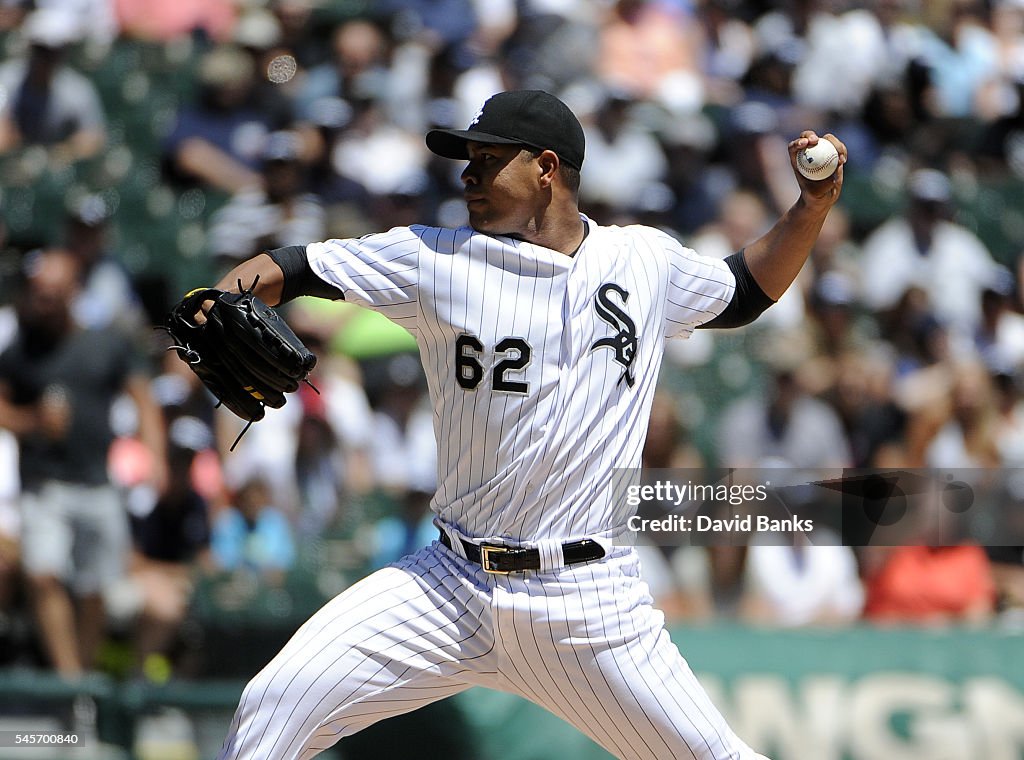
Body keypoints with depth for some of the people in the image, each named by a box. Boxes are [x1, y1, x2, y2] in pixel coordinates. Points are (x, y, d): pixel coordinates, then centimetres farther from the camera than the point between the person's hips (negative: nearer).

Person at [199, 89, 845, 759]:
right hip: (451, 589, 0)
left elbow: (743, 293, 24)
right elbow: (293, 270, -2)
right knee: (275, 705, -12)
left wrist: (813, 207, 10)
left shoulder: (647, 261, 7)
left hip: (593, 601, 0)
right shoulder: (434, 260, 1)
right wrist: (220, 297, -23)